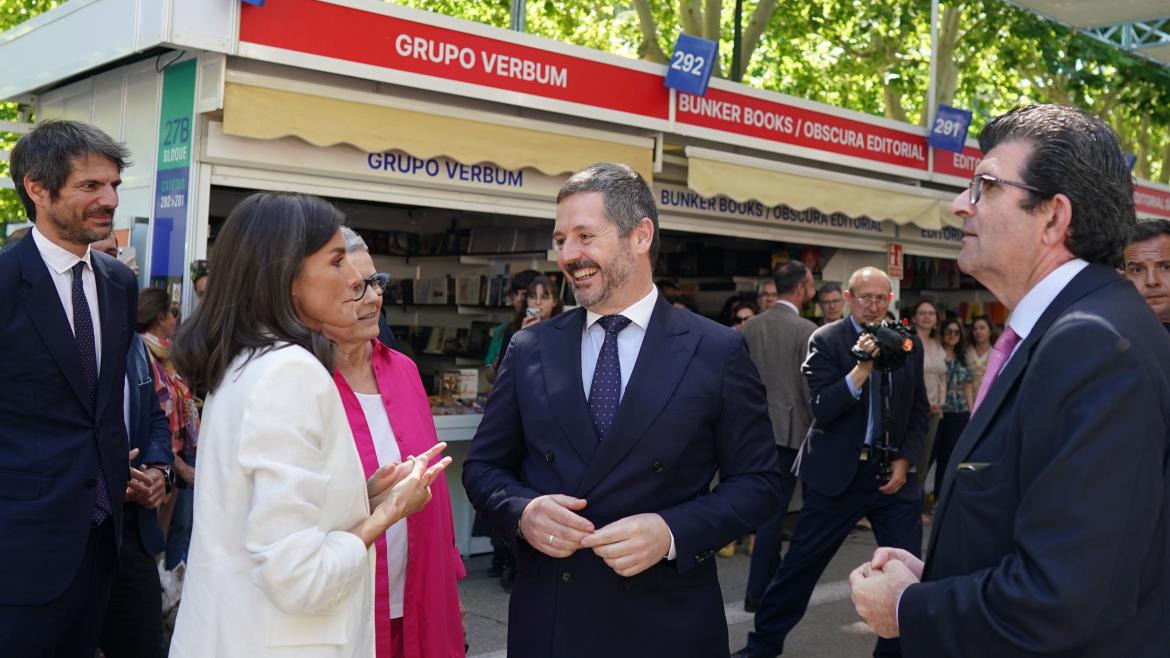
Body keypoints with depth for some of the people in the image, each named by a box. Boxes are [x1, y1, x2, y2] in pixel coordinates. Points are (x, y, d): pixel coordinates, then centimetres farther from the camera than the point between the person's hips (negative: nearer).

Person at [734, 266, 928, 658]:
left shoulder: (908, 343, 6)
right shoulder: (826, 340, -7)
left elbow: (919, 410, 11)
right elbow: (821, 411, -16)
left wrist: (906, 460, -1)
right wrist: (862, 367, -26)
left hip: (892, 469, 4)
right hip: (837, 471, -3)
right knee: (802, 561, 5)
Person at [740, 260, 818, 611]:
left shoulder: (751, 327, 4)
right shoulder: (806, 331, -13)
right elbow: (812, 389, -12)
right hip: (790, 429, -6)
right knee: (774, 511, -1)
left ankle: (772, 579, 31)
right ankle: (757, 593, 3)